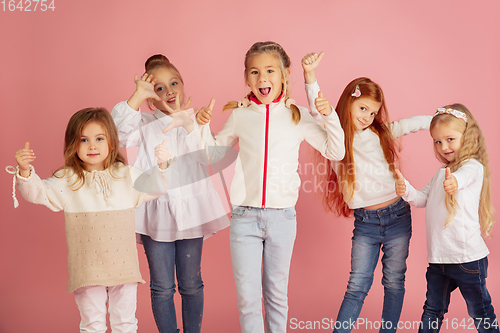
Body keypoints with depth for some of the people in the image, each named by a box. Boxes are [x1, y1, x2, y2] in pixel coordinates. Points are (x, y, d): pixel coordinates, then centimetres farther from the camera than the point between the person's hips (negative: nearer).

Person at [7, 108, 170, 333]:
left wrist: (160, 165, -6)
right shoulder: (66, 180, -4)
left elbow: (153, 188, 10)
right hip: (87, 270, -1)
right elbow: (37, 192, -11)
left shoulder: (127, 175, 2)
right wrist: (24, 171, -28)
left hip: (123, 267, 2)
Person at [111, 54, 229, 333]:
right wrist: (137, 97, -21)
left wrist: (184, 121, -23)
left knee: (191, 284, 11)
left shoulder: (196, 122, 5)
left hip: (190, 210, 1)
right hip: (156, 213, -1)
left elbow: (206, 157, -12)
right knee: (162, 287, 6)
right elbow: (117, 133, -17)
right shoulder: (145, 125, 3)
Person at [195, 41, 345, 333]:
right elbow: (215, 151, 18)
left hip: (282, 216, 0)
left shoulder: (298, 116, 1)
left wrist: (329, 115, -10)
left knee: (277, 294, 14)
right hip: (244, 216, 0)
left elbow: (335, 152, 3)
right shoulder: (239, 115, 3)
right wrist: (203, 125, 1)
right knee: (247, 296, 1)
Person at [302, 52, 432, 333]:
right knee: (357, 285, -1)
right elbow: (318, 110, -15)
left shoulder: (383, 133, 5)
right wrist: (310, 74, -27)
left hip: (397, 216, 2)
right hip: (365, 222, -2)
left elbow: (417, 123, 10)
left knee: (394, 282, 8)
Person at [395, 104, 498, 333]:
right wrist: (406, 190, -11)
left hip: (467, 256, -7)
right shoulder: (442, 172, 15)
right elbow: (422, 199, 11)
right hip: (438, 257, 7)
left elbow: (464, 176, -35)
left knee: (480, 314, 6)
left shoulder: (473, 166, -11)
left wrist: (454, 182, -59)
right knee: (432, 311, 17)